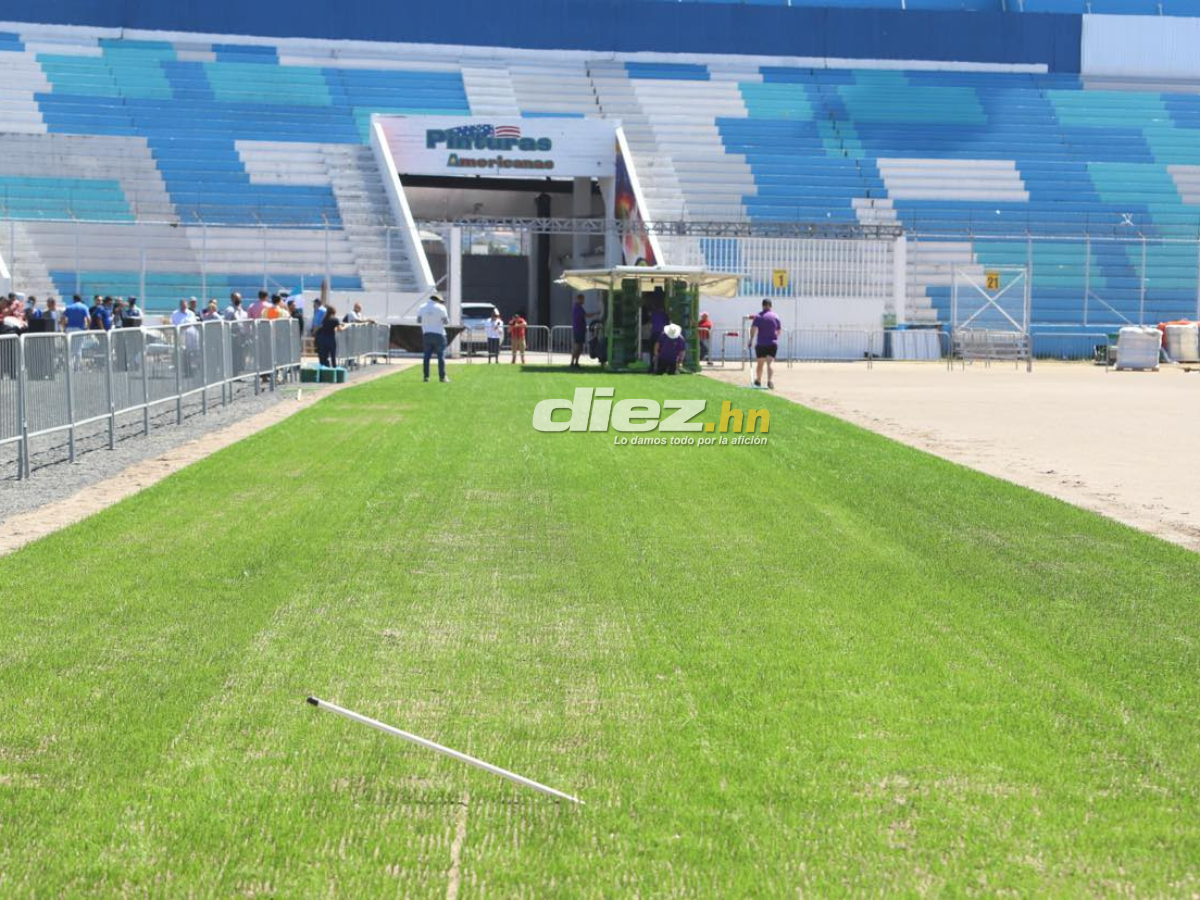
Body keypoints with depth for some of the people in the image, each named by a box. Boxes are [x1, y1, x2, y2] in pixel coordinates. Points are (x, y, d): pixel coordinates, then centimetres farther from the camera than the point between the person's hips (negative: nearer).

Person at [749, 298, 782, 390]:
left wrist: (751, 340, -14)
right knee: (770, 362, -9)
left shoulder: (758, 316, -3)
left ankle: (758, 381, 31)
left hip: (761, 344, 0)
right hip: (773, 343, 0)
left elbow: (753, 329, -14)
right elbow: (779, 330, 12)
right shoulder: (775, 316, 4)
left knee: (760, 363, 14)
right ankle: (770, 380, -29)